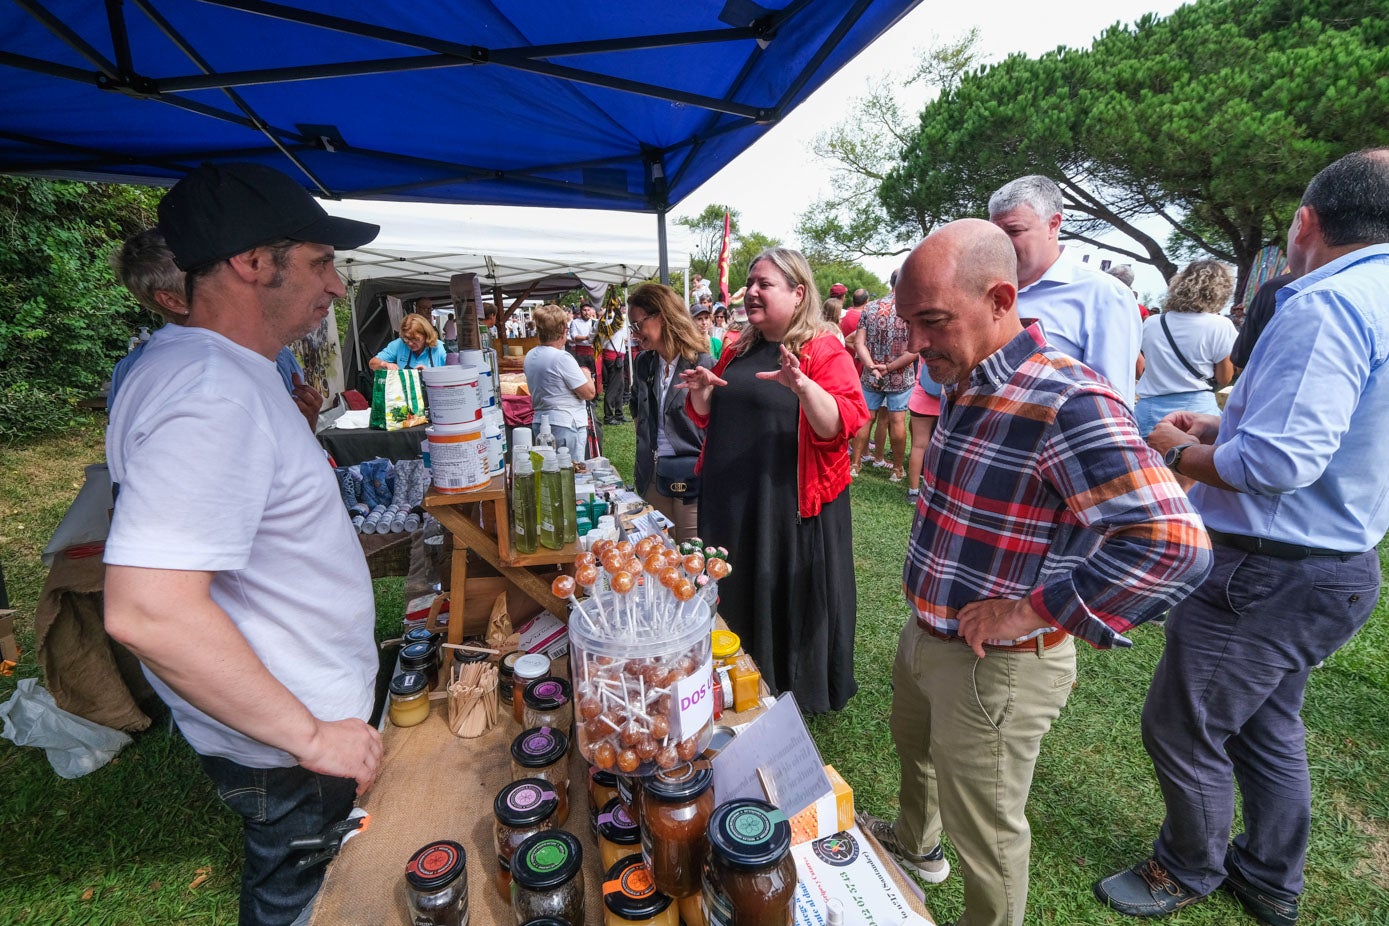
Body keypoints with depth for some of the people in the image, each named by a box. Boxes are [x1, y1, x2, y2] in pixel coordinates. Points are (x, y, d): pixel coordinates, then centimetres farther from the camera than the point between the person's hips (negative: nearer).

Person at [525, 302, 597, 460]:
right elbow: (589, 393, -15)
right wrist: (586, 374, 5)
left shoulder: (530, 356, 8)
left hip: (539, 422, 8)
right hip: (566, 425, -8)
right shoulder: (562, 358, -17)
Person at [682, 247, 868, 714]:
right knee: (737, 592, 19)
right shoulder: (738, 351, 11)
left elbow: (842, 425, -20)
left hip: (792, 503, -6)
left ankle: (802, 691, 35)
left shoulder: (823, 349, -9)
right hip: (731, 501, 7)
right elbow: (708, 418, 18)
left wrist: (802, 385, -35)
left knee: (791, 592, 9)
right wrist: (702, 390, -2)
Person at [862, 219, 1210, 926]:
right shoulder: (964, 384, 2)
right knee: (914, 747, 33)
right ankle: (914, 842, 62)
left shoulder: (1065, 402, -27)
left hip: (994, 666, -9)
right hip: (924, 637, 9)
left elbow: (1171, 542, -35)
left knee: (985, 835, 14)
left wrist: (1025, 614, -28)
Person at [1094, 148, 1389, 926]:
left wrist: (1178, 451, -13)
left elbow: (1276, 463, -30)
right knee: (1269, 725, 24)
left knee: (1183, 728, 9)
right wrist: (1222, 428, 14)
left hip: (1267, 573, -10)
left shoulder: (1326, 305, -22)